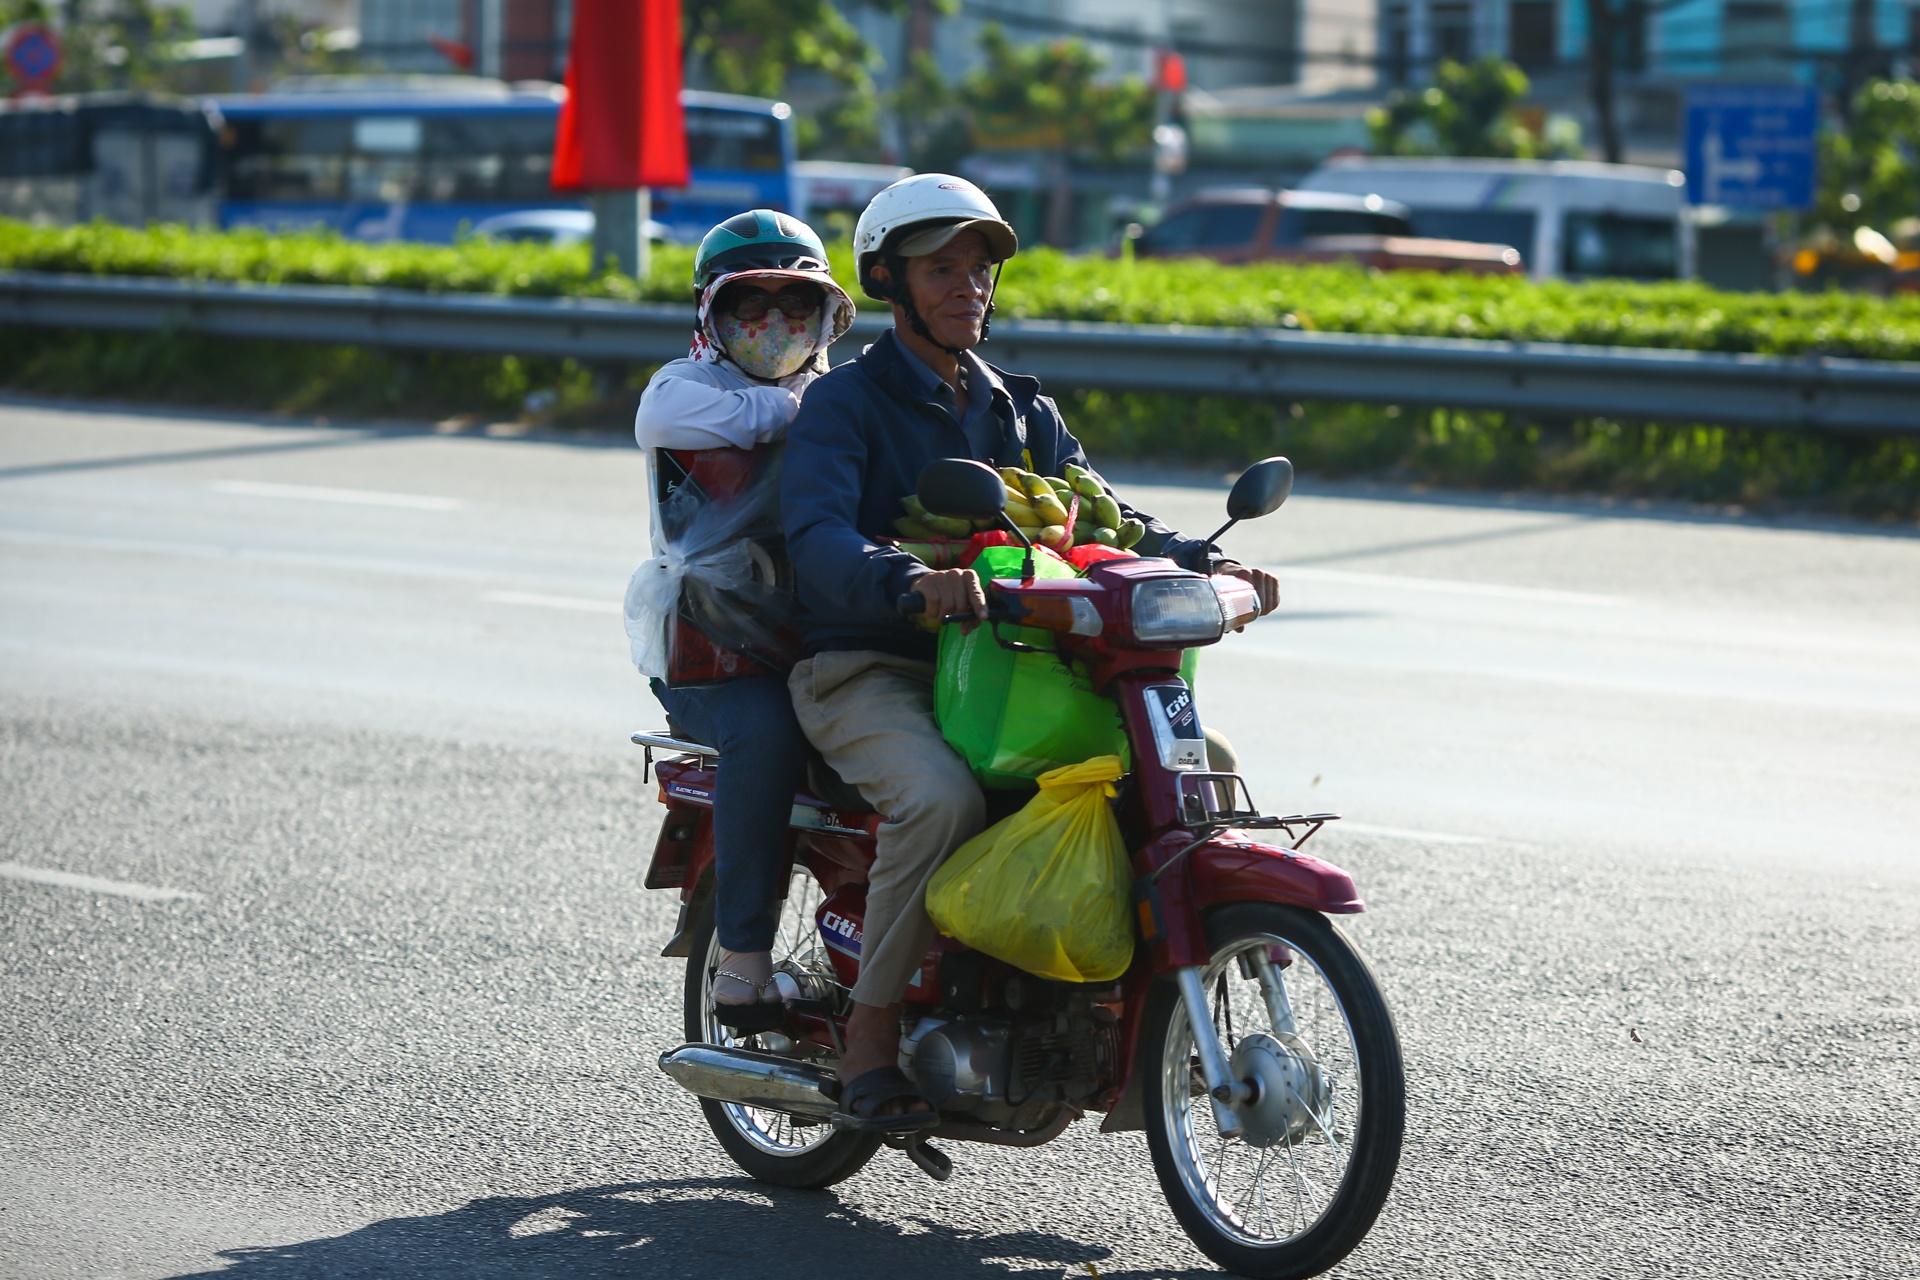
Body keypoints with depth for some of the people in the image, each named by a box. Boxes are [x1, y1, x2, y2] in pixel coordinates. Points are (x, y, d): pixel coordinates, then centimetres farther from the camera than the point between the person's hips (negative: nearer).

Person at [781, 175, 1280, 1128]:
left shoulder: (1020, 413, 19)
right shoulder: (845, 402, -3)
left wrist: (1201, 561, -10)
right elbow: (816, 536, -21)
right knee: (942, 797, -36)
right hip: (866, 673, -6)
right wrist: (910, 578, -42)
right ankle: (870, 1047, -25)